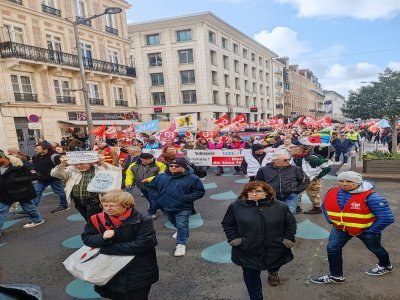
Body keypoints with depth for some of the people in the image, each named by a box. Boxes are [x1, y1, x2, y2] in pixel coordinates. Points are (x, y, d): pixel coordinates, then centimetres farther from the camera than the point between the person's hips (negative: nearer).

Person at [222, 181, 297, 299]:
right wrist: (234, 239, -8)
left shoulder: (280, 206, -6)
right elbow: (227, 224, 2)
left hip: (275, 251, 2)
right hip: (248, 253, -2)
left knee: (274, 266, 27)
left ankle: (273, 273, 61)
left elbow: (291, 223, 6)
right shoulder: (236, 206, -9)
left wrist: (288, 239, -2)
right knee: (251, 278, 5)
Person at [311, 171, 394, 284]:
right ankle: (335, 276, 18)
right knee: (332, 249, 0)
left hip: (365, 230, -4)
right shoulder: (331, 193, -13)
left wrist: (371, 231, -18)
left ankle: (385, 266, 52)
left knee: (375, 249, 22)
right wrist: (331, 221, 2)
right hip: (340, 228, 4)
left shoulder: (369, 197, -29)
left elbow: (387, 218, -25)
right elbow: (325, 207, 9)